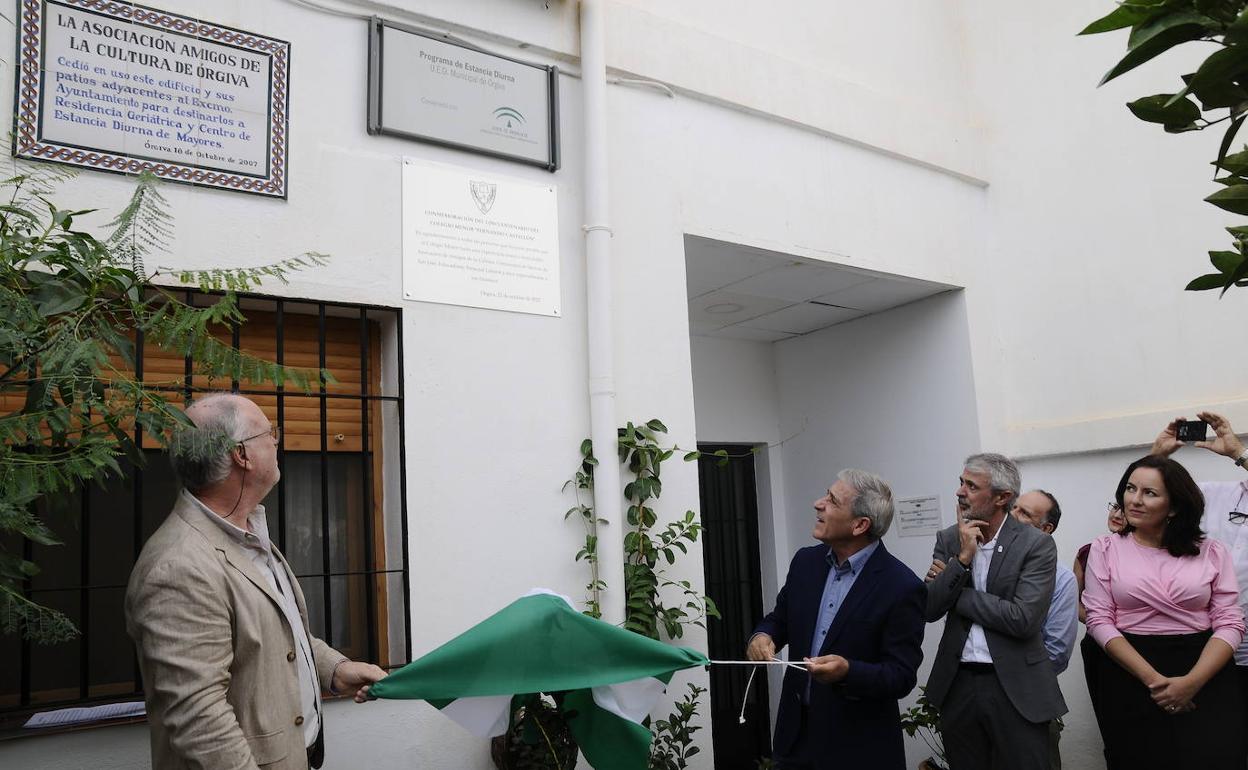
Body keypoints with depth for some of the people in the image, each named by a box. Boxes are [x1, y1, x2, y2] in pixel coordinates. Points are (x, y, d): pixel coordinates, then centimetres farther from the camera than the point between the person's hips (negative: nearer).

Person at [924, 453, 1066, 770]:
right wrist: (962, 558, -15)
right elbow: (930, 610, -4)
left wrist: (954, 593, -10)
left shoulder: (1036, 544, -9)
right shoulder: (948, 539, 3)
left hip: (1017, 689, -4)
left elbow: (1023, 619, -19)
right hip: (957, 685, 4)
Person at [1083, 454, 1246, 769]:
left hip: (1207, 678, 1)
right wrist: (1153, 680, -14)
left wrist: (1191, 682, -15)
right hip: (1130, 678, 0)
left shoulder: (1211, 552, 4)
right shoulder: (1106, 548, 2)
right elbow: (1099, 620, -4)